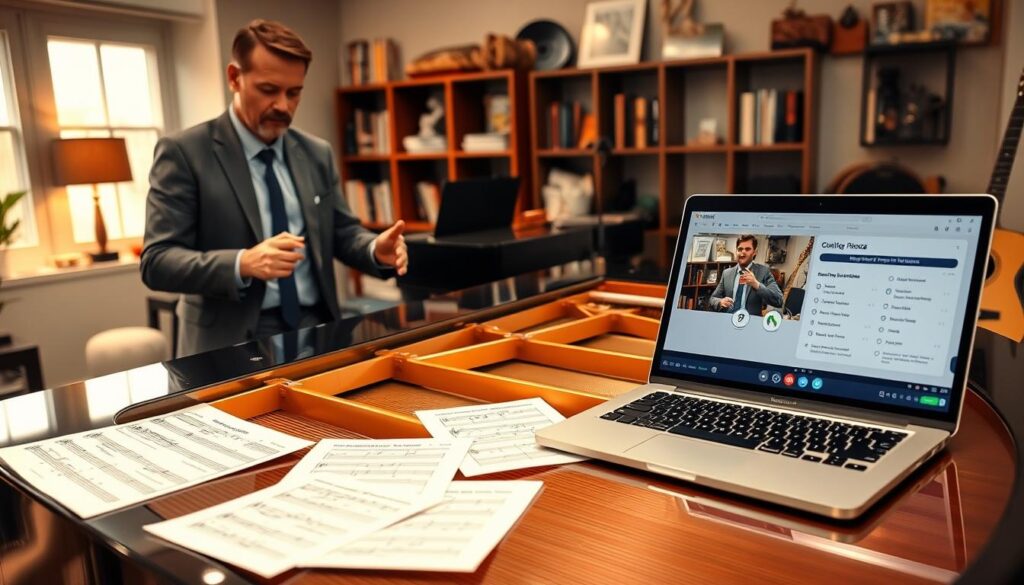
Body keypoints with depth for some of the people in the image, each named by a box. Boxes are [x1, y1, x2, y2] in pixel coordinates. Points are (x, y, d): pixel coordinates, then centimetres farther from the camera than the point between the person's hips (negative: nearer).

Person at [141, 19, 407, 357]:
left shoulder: (317, 154, 11)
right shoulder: (183, 153, -4)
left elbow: (342, 233, 15)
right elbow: (157, 261, -9)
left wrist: (376, 249, -8)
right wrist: (242, 264, -26)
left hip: (315, 331, 4)